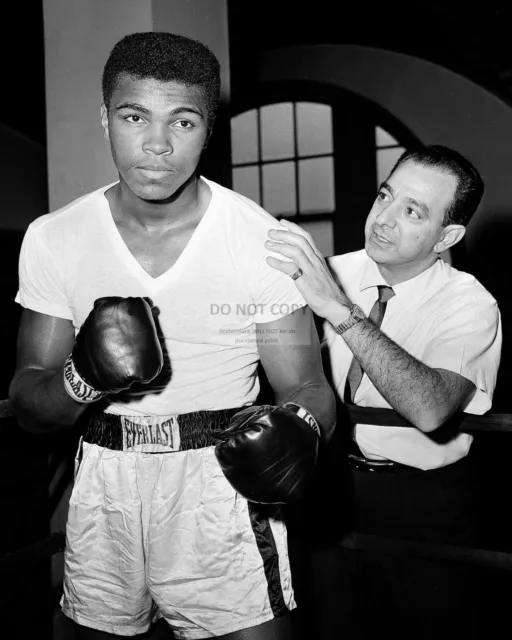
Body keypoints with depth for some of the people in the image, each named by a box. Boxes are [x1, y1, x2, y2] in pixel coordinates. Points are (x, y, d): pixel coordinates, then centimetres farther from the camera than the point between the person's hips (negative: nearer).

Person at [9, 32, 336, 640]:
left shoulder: (264, 241, -11)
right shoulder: (52, 238, -3)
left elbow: (305, 387, -5)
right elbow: (28, 407, -1)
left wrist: (300, 425, -28)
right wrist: (80, 380, -22)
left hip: (221, 482, -2)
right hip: (102, 491, 3)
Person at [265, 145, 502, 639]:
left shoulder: (470, 306, -18)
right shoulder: (333, 272, -5)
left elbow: (430, 409, -36)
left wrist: (341, 310, -41)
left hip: (423, 503, -3)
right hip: (333, 482, 4)